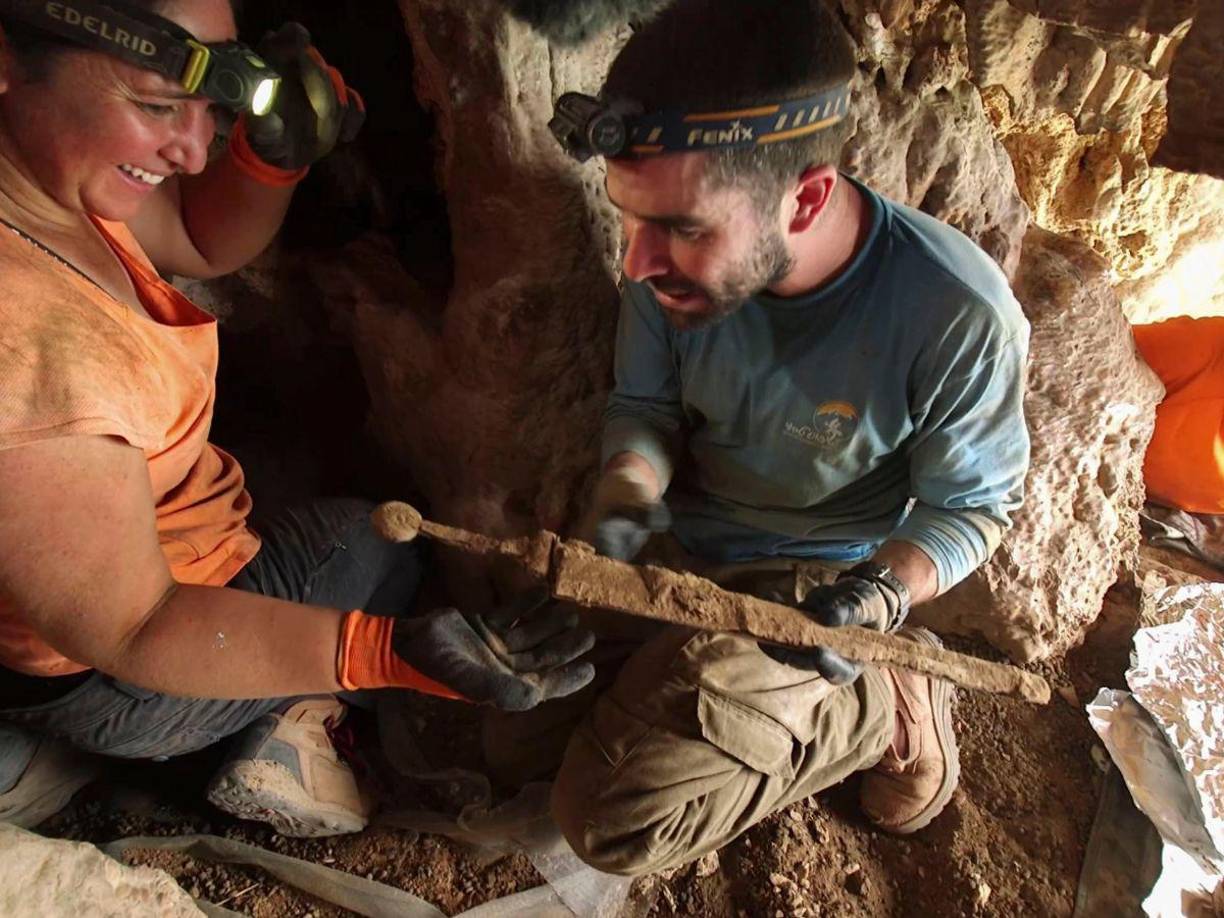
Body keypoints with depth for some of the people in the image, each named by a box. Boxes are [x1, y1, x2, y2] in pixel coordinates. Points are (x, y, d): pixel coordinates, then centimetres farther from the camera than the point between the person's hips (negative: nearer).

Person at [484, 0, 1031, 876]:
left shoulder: (958, 316, -28)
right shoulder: (680, 260, -18)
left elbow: (972, 504, -11)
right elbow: (644, 406, -2)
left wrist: (883, 593, -29)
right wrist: (627, 495, -22)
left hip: (813, 584, -4)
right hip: (678, 543, 5)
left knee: (611, 817, -13)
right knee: (515, 745, 6)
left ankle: (882, 702, 3)